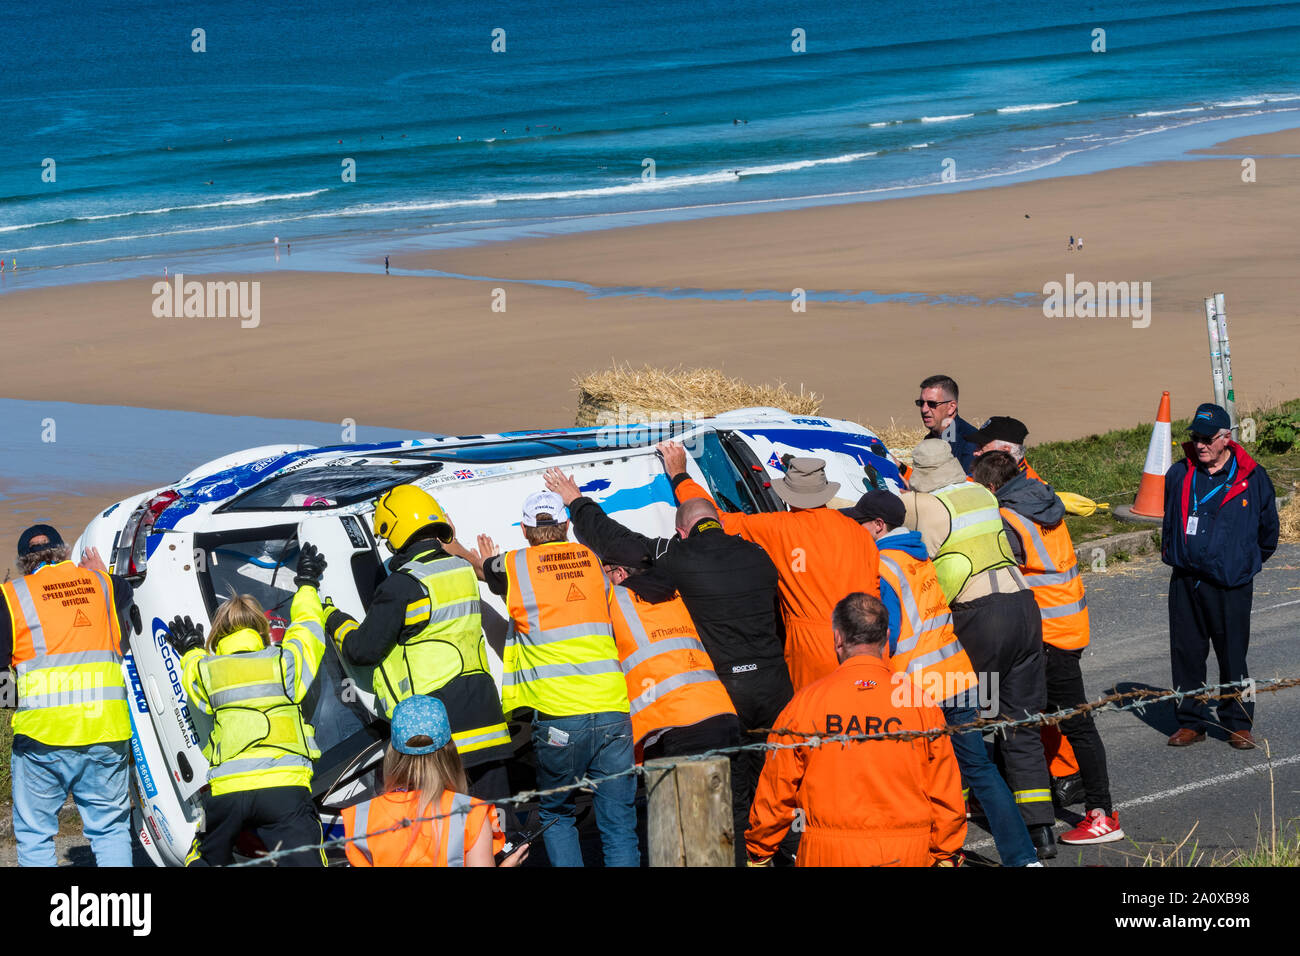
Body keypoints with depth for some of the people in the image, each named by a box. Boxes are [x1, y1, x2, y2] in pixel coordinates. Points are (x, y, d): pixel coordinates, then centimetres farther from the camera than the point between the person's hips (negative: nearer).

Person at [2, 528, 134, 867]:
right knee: (110, 831, 11)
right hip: (106, 728, 3)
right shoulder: (101, 584, 12)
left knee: (34, 833, 6)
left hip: (43, 732, -3)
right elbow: (125, 592, 36)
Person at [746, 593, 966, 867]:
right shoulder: (922, 703, 0)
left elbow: (777, 792, 4)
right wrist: (945, 858, 20)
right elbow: (945, 794, 6)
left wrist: (759, 854, 19)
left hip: (829, 855, -1)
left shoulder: (805, 703, -2)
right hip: (908, 855, 1)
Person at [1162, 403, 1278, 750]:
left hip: (1231, 584, -3)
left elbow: (1268, 528, 12)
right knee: (1186, 653, 6)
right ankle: (1191, 721, 17)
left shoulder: (1252, 478, -3)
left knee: (1232, 656, 1)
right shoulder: (1179, 475, 5)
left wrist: (1248, 562, 18)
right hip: (1185, 580, 3)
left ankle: (1238, 724, 14)